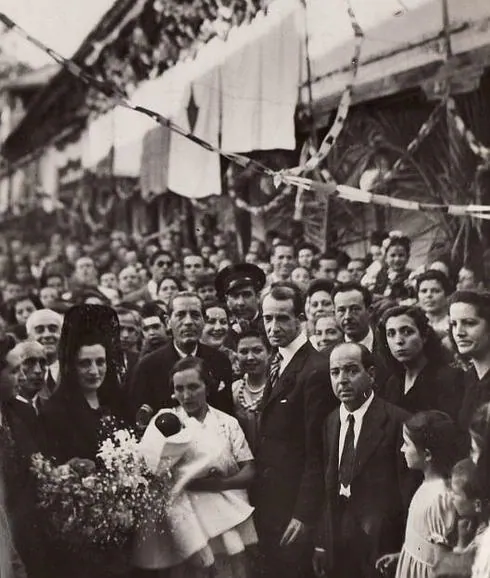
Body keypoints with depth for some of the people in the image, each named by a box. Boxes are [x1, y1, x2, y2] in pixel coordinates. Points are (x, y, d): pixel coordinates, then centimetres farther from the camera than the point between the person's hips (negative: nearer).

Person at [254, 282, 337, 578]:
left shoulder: (316, 370, -18)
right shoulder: (276, 362, 10)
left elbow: (317, 451, -19)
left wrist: (304, 514, -19)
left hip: (294, 501, -8)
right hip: (268, 498, 8)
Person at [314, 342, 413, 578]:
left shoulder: (397, 420, -13)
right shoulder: (330, 421, 8)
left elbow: (409, 492, -12)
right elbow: (328, 486, 11)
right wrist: (322, 544, 6)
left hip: (381, 545, -6)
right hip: (338, 547, 6)